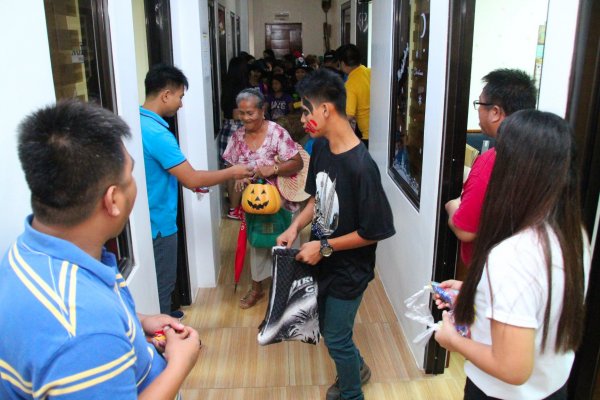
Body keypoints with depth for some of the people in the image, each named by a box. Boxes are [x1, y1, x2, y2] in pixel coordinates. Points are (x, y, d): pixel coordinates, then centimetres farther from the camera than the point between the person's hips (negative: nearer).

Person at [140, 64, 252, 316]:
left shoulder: (139, 122, 3)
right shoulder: (156, 133, -27)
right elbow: (192, 180, -24)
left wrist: (187, 179, 16)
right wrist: (232, 173, -11)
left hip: (145, 219, 10)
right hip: (158, 222, -10)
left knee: (161, 280, 26)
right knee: (162, 283, 7)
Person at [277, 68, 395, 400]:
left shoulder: (361, 166, -30)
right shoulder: (320, 147, -5)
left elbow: (375, 231, -24)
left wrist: (324, 247, -19)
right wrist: (295, 227, -5)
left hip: (348, 269, -7)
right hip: (323, 261, 8)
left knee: (336, 338, 12)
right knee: (328, 327, 26)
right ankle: (356, 368, 55)